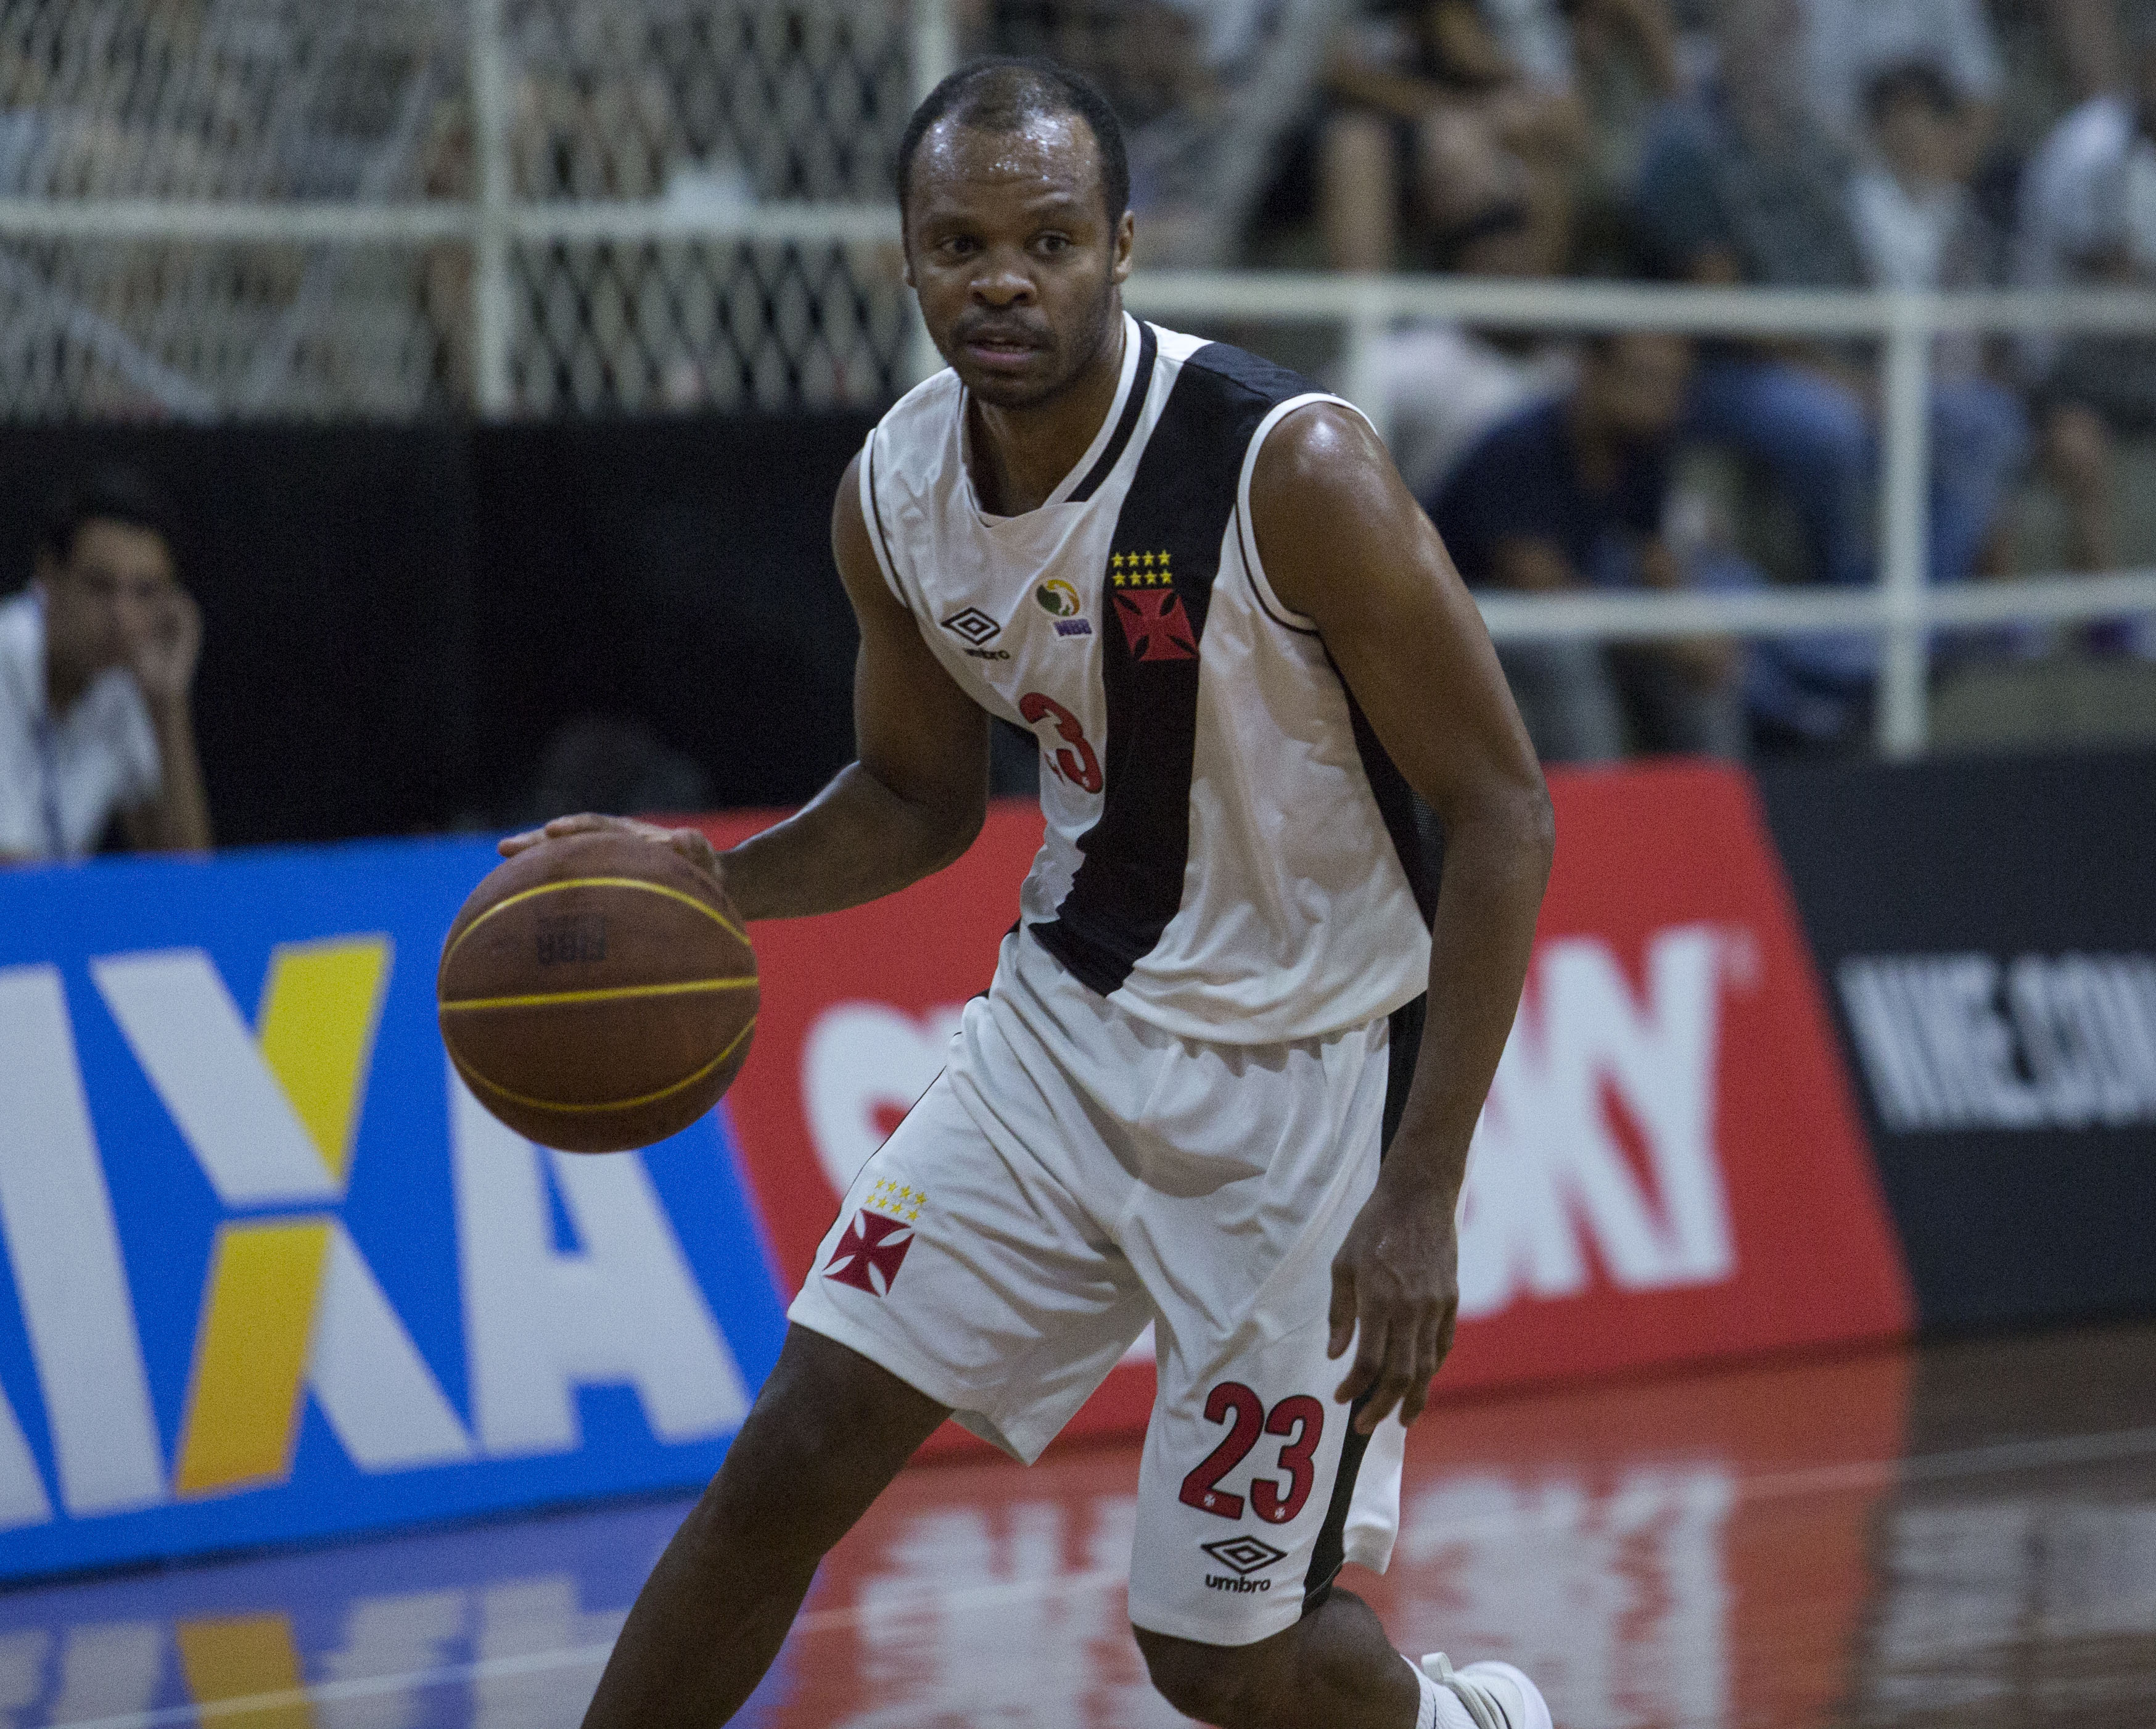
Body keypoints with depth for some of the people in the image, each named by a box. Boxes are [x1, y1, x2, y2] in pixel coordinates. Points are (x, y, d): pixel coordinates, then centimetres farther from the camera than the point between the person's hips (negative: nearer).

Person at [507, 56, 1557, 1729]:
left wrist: (1421, 1196, -22)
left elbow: (1502, 813, -19)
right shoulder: (895, 492, -5)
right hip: (1068, 1026, 5)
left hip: (1304, 1079, -5)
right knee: (789, 1464, -4)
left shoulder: (1290, 468, -24)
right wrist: (710, 880, -7)